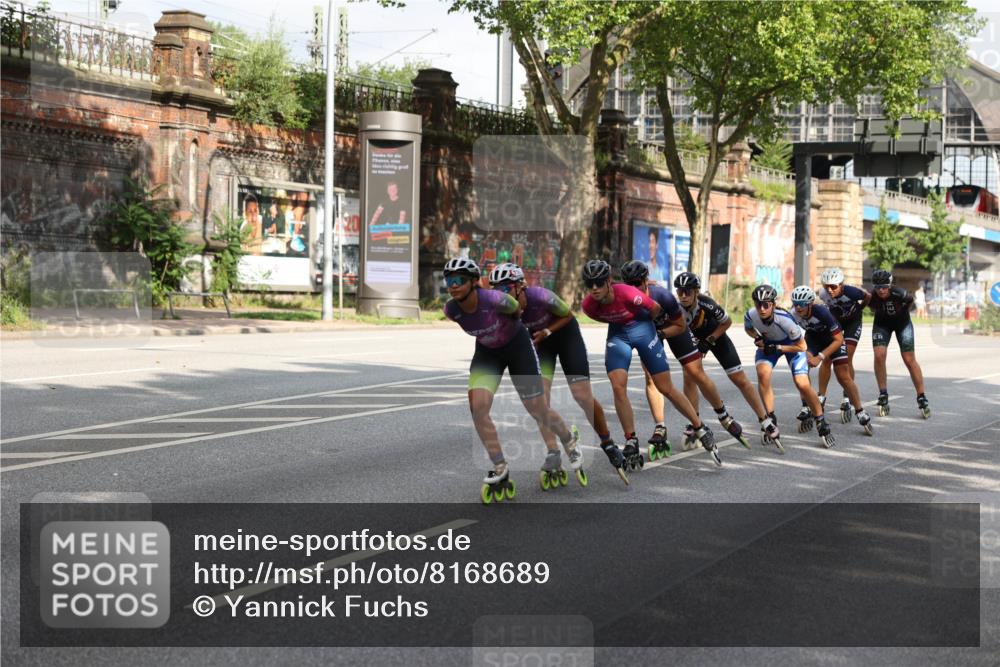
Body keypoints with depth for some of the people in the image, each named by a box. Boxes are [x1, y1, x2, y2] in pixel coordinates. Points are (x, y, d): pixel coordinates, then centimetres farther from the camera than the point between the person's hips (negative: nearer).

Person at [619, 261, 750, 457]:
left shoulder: (662, 296, -38)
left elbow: (681, 326, -21)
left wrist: (661, 334, -35)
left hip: (673, 325, -2)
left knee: (695, 373, -1)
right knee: (651, 376, -13)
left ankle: (724, 416, 17)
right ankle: (660, 430, -9)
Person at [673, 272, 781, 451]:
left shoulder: (707, 305, -34)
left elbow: (727, 322, -15)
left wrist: (709, 341, -20)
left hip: (715, 335, -1)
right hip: (692, 338, 1)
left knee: (740, 379, -3)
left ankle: (766, 422, 5)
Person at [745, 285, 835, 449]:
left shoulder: (784, 319, -38)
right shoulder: (751, 315, -28)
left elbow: (801, 346, -24)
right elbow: (748, 328, -1)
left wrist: (776, 348, -29)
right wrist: (757, 337, -21)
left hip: (792, 344, -3)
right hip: (768, 343, 3)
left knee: (803, 384, -16)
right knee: (762, 374, -25)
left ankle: (821, 423, 5)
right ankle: (770, 420, -9)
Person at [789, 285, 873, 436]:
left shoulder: (822, 312, -39)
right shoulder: (793, 314, -28)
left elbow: (838, 339, -32)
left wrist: (820, 357, -36)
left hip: (833, 338, -3)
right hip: (813, 337, 3)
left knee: (843, 376, -9)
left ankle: (861, 413, 5)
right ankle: (806, 410, -11)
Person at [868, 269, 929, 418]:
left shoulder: (899, 294, -32)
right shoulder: (872, 297, -26)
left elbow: (910, 302, -8)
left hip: (902, 323, -1)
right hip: (882, 324, 1)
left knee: (909, 360, -4)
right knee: (879, 355, -18)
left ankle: (921, 398, 5)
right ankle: (883, 395, -4)